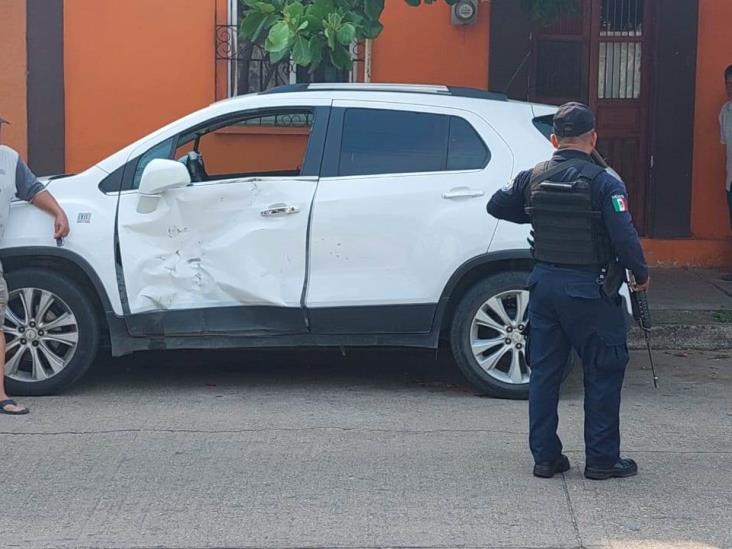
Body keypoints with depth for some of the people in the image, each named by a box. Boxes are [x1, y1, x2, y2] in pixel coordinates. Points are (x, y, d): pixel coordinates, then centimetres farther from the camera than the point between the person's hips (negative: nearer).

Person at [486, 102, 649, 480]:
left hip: (544, 284, 5)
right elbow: (624, 237, -19)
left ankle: (545, 457, 15)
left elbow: (496, 206, 14)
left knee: (544, 372, 12)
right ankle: (602, 459, 10)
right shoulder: (604, 183, -14)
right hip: (589, 289, -5)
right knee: (603, 374, 7)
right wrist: (641, 273, -3)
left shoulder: (534, 178, 1)